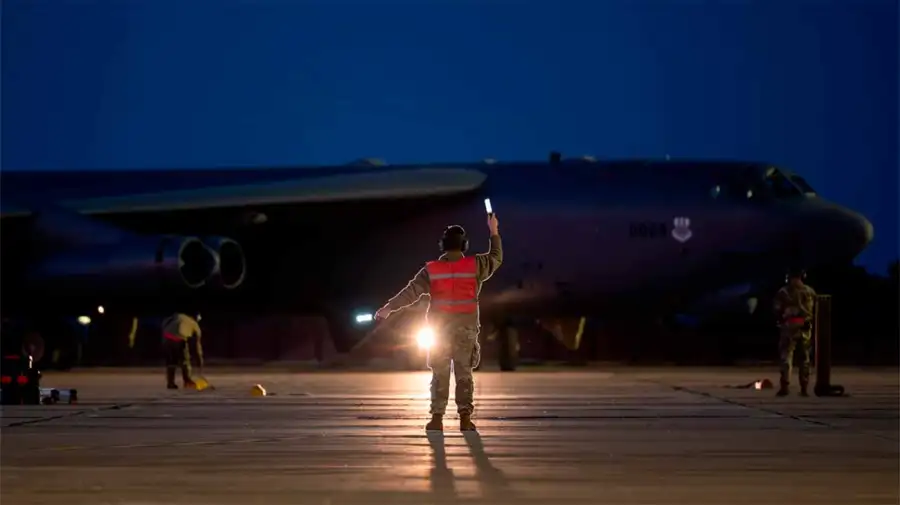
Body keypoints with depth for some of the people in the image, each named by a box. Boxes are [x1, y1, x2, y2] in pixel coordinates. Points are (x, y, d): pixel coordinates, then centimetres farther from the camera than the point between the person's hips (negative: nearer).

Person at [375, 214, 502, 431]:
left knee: (440, 374, 6)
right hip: (466, 328, 0)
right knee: (464, 374, 5)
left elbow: (411, 292, -7)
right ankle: (465, 417, -3)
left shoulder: (432, 269, -4)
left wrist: (388, 308, -3)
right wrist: (494, 232, 27)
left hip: (440, 329, 0)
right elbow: (496, 258, 15)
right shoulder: (475, 265, -2)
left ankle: (437, 418, 2)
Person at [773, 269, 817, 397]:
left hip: (789, 327, -2)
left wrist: (781, 321, 18)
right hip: (805, 328, 3)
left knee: (786, 357, -1)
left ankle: (785, 386, -12)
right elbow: (816, 310, 8)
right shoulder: (810, 292, 7)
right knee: (805, 358, 10)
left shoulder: (783, 292, -1)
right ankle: (804, 388, 8)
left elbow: (778, 311, 0)